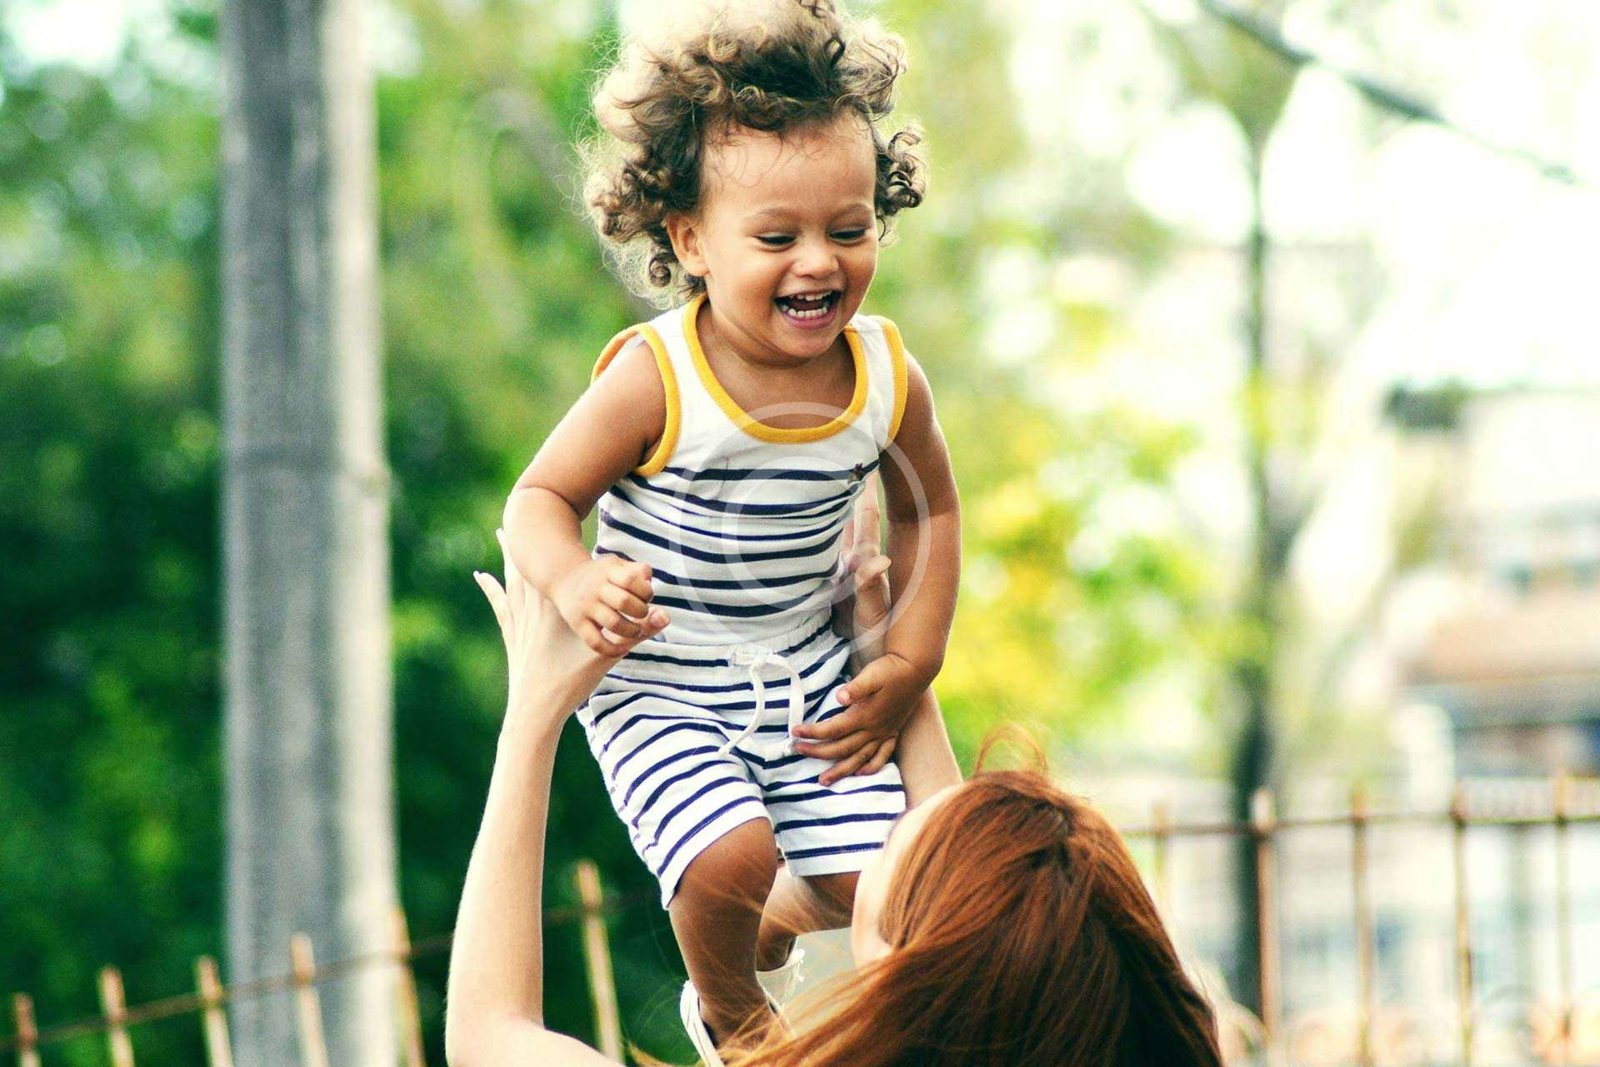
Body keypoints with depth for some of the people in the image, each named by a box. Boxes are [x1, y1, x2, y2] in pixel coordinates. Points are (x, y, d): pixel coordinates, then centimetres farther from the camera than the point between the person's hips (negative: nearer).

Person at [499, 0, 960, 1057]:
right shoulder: (655, 382, -24)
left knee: (868, 881, -1)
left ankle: (769, 933, 37)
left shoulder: (887, 377, -10)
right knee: (731, 859, -23)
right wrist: (574, 584, -37)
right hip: (660, 691, -4)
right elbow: (541, 500, -15)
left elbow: (930, 513, 8)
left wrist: (906, 670, 2)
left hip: (809, 674, 4)